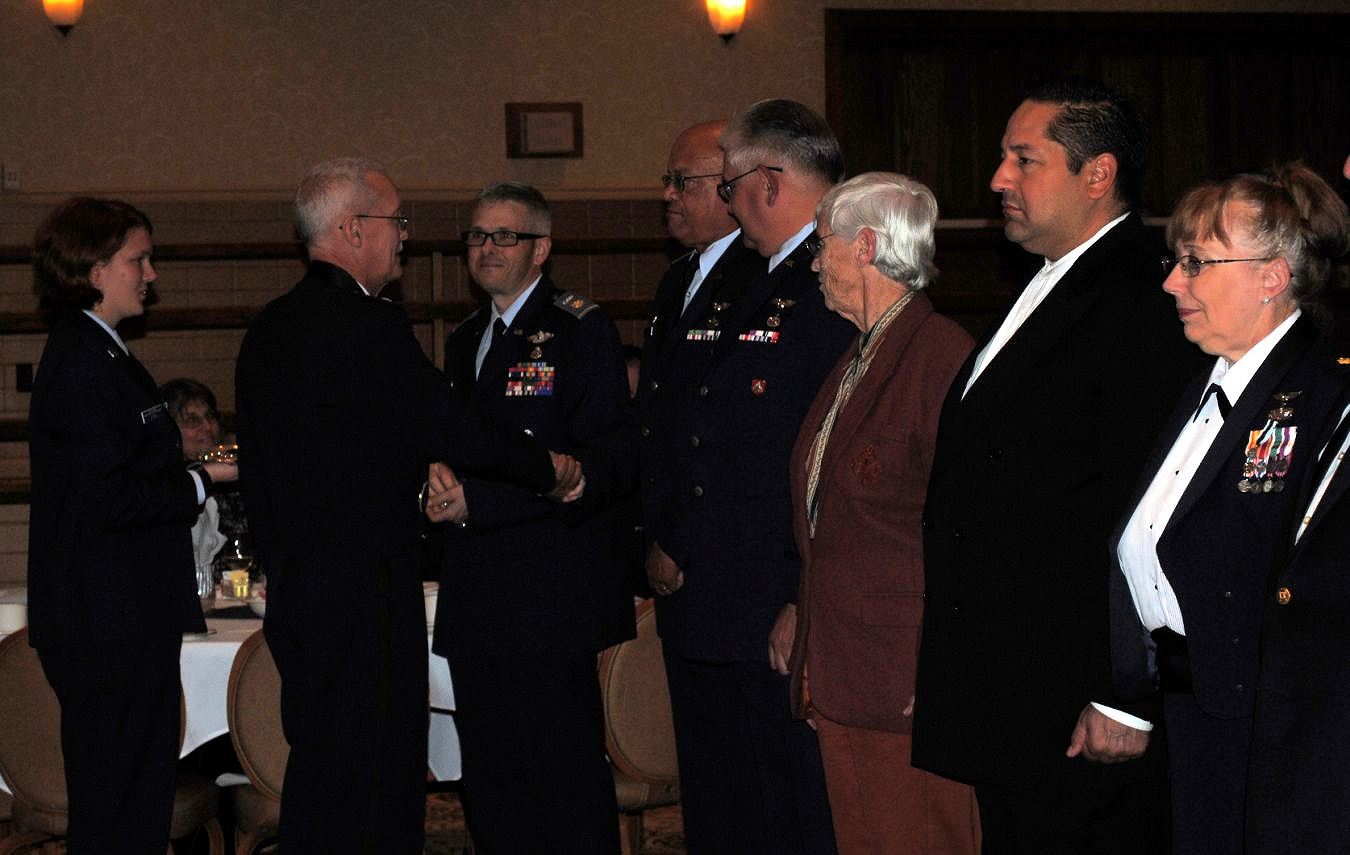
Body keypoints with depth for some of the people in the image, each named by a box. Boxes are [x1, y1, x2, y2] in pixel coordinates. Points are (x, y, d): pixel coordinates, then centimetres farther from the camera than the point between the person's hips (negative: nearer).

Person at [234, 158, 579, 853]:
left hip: (294, 592, 9)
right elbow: (456, 431, -12)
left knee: (319, 777, 13)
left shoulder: (267, 329, 13)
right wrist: (549, 469, 4)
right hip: (363, 596, -9)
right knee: (363, 795, -5)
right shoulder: (369, 327, -16)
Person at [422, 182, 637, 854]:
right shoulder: (466, 339, 19)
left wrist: (478, 501, -19)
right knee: (490, 783, 12)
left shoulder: (580, 331, -7)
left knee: (565, 778, -5)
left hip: (551, 596, -8)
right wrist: (443, 476, 3)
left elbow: (610, 463, -16)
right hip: (477, 601, 8)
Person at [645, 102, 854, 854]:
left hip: (789, 627, -9)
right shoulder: (725, 292, 17)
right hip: (699, 610, 9)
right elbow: (667, 429, 24)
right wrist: (660, 539, 10)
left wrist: (809, 605, -19)